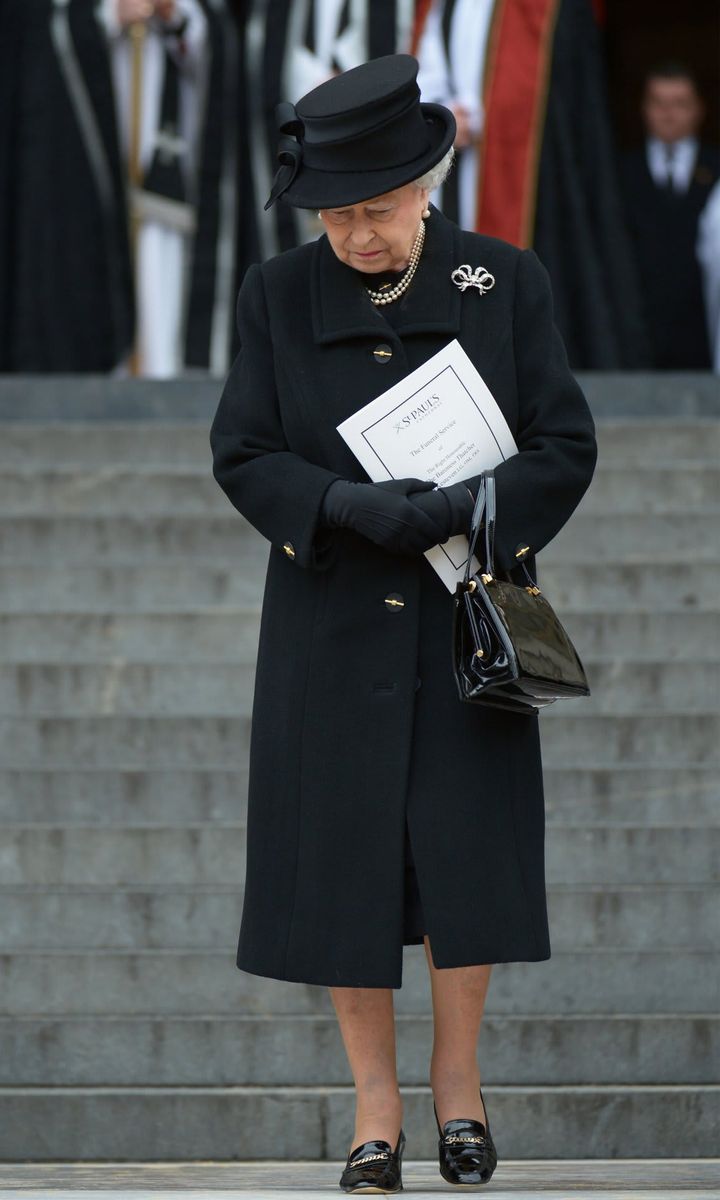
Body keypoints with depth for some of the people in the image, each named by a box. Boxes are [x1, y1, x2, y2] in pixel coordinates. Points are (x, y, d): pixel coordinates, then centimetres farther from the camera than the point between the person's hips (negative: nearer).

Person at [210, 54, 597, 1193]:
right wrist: (358, 509, -17)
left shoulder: (506, 283, -1)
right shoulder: (279, 295, 1)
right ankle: (375, 1100, 12)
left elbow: (566, 447, -1)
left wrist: (458, 511, -17)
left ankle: (458, 1079, 17)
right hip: (334, 626, 1)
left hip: (466, 624, -1)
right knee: (343, 857, 1)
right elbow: (241, 454, 0)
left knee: (468, 842, -2)